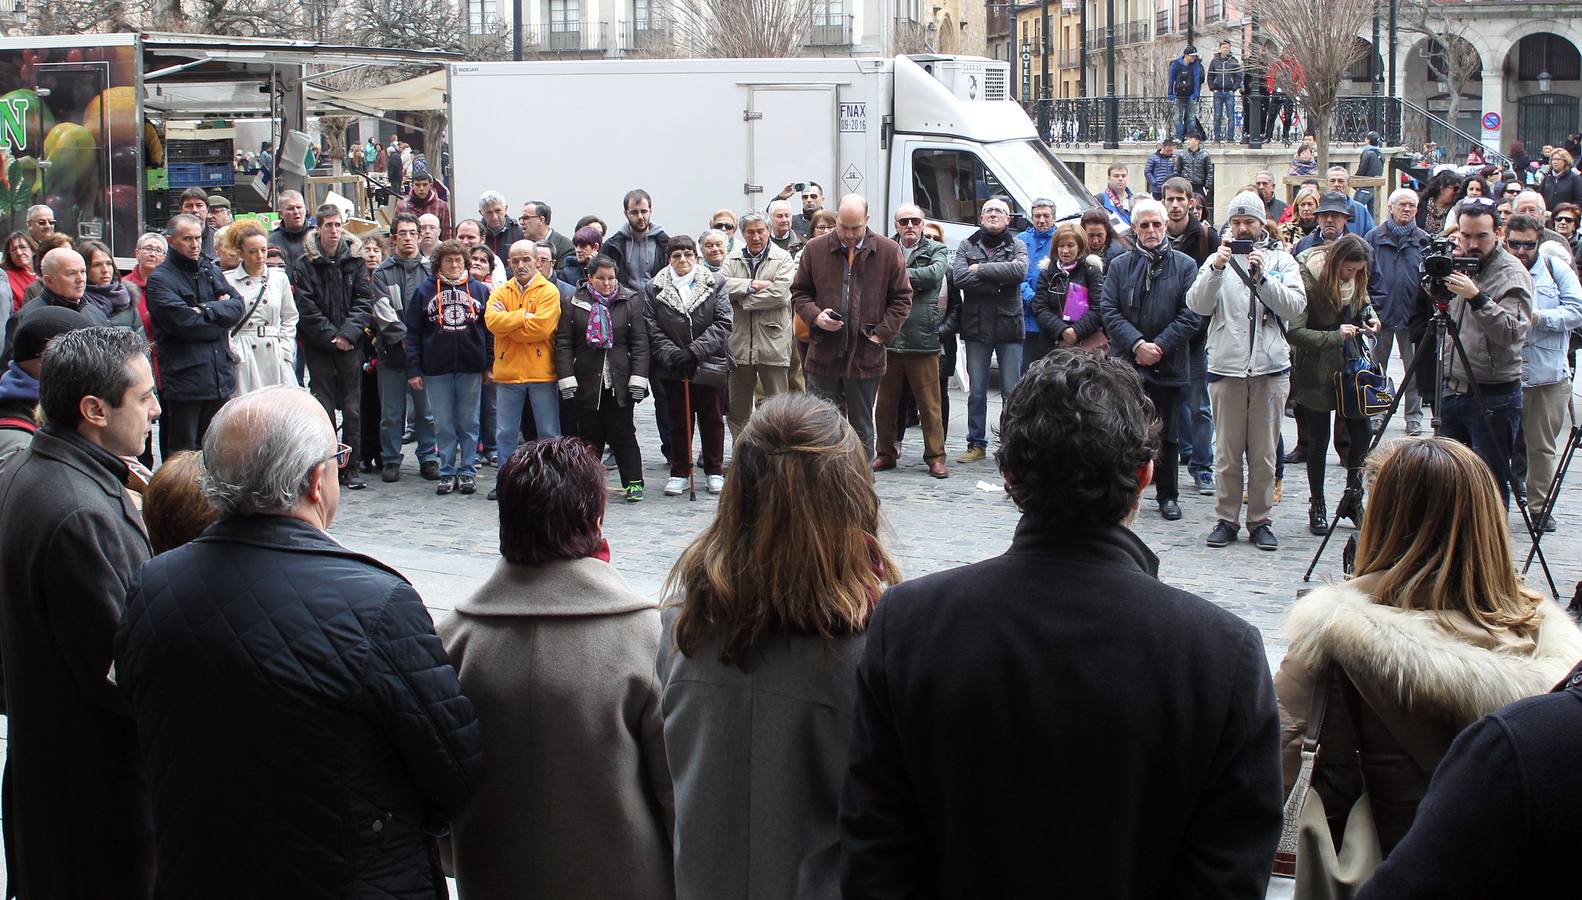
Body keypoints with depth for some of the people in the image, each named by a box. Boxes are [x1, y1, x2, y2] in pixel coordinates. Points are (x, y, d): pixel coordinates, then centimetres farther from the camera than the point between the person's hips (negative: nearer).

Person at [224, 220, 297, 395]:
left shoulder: (280, 278, 11)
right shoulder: (228, 280, -1)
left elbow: (290, 317, 15)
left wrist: (284, 351, 5)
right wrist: (235, 353, -9)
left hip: (274, 355, 3)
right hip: (243, 359, -3)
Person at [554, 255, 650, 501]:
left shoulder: (630, 301, 3)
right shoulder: (575, 303, 3)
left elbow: (640, 343, 1)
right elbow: (563, 342, 2)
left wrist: (638, 378, -7)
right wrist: (566, 378, -6)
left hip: (619, 381, -1)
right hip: (586, 381, 1)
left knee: (622, 433, 2)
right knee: (589, 433, 7)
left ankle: (633, 482, 7)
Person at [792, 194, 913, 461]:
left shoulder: (889, 251, 1)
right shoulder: (815, 249, 3)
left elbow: (902, 298, 5)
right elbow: (799, 293, 10)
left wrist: (882, 333, -6)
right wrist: (815, 316, -9)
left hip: (866, 357, 0)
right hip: (823, 356, 1)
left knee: (862, 429, 9)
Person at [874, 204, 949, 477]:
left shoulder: (936, 250, 7)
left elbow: (935, 273, -13)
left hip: (922, 339, -1)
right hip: (888, 338, 1)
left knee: (929, 403, 2)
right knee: (885, 403, 8)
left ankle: (935, 457, 10)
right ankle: (886, 453, 20)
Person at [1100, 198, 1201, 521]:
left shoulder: (1184, 266, 3)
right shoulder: (1120, 266, 7)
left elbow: (1190, 315, -3)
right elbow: (1109, 311, 0)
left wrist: (1159, 346, -12)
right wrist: (1137, 344, -13)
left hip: (1168, 364, 0)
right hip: (1126, 361, 0)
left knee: (1167, 435, 8)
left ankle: (1167, 496, 20)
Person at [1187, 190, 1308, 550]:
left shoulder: (1281, 260, 8)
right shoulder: (1218, 259, 9)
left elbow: (1295, 305, -5)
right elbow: (1198, 305, -4)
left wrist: (1262, 277, -15)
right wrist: (1216, 270, -17)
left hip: (1270, 366, 0)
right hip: (1226, 366, 0)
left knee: (1264, 452, 4)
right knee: (1226, 451, 4)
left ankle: (1261, 520, 12)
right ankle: (1226, 519, 12)